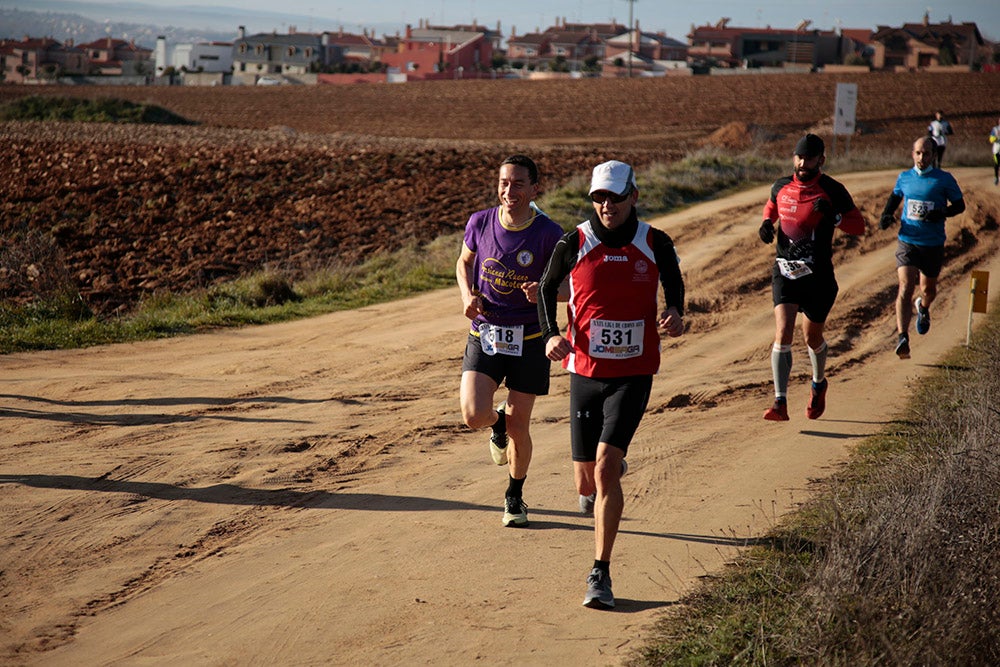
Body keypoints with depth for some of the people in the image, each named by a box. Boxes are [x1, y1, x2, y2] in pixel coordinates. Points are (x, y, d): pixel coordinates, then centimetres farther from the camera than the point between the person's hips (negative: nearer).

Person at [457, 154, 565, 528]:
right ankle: (497, 423, 23)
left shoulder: (548, 234, -11)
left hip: (529, 339, -1)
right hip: (484, 334, 1)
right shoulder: (480, 223, -4)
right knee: (474, 416, -17)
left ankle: (515, 496, 31)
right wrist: (467, 294, -5)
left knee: (518, 427, 5)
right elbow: (464, 262, 15)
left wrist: (544, 291, -23)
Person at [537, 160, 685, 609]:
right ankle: (597, 488, 48)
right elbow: (547, 288, 11)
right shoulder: (574, 244, -4)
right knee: (586, 480, 7)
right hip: (585, 371, 2)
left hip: (634, 374, -1)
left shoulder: (656, 244, -3)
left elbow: (674, 283, 16)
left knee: (606, 468, -17)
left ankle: (601, 574, -11)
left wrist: (674, 313, -6)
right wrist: (551, 335, -5)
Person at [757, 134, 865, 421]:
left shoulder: (832, 191, -6)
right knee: (783, 334, -14)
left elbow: (859, 226, -3)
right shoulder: (781, 187, 5)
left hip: (818, 276, -2)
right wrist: (767, 223, 5)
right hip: (784, 271, 2)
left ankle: (819, 384, 44)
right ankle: (780, 403, -16)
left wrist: (833, 217, -21)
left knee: (812, 338, 12)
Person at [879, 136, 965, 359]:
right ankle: (902, 338, -21)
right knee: (906, 288, -15)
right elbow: (895, 196, 23)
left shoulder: (944, 179, -3)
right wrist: (886, 215, 4)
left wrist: (941, 214, -17)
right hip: (907, 242, 0)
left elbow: (959, 205, 2)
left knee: (929, 289, 15)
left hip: (933, 245, 0)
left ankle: (923, 308, 54)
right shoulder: (904, 178, 5)